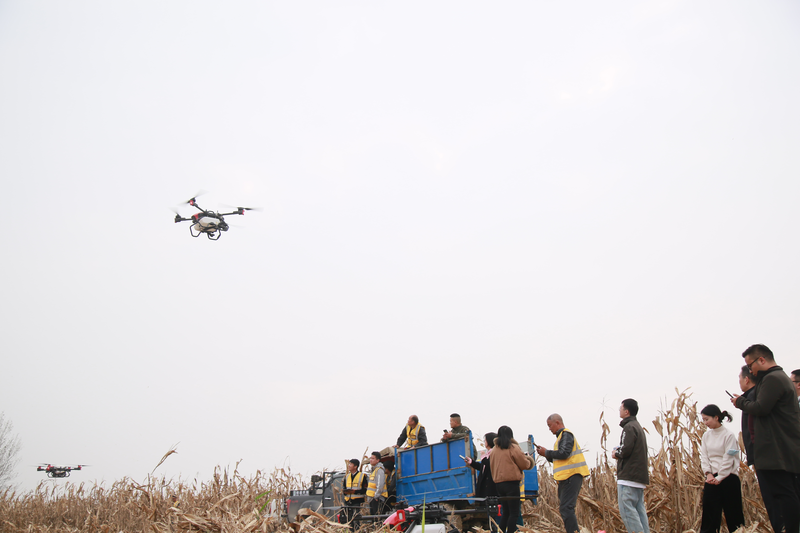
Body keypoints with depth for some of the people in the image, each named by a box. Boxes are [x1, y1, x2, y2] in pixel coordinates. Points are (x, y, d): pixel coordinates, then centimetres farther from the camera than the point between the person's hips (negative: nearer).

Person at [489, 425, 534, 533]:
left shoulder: (494, 450, 11)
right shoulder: (513, 448, -8)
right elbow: (525, 464, -5)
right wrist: (529, 461, 15)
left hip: (498, 483, 7)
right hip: (512, 483, -6)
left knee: (506, 512, 16)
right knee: (514, 513, -2)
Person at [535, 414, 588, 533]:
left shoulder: (566, 434, -6)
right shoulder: (561, 435, 23)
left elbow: (564, 453, -19)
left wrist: (547, 453, -7)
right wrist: (547, 455, 11)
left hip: (571, 476, -11)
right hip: (566, 476, 11)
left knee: (566, 508, -15)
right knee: (564, 508, 12)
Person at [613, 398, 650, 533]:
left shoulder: (629, 427, -12)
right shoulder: (638, 427, 20)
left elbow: (626, 450, -22)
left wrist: (616, 454, -4)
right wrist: (619, 452, 12)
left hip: (629, 476, -10)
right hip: (640, 476, 10)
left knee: (626, 509, -9)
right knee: (639, 509, 9)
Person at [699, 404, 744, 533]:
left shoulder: (728, 435, -8)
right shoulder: (706, 435, 9)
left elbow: (728, 459, -11)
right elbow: (704, 456, 7)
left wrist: (719, 478, -13)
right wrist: (708, 473, -7)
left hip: (728, 479, -5)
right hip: (712, 479, 5)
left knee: (733, 515, 3)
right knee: (709, 514, 3)